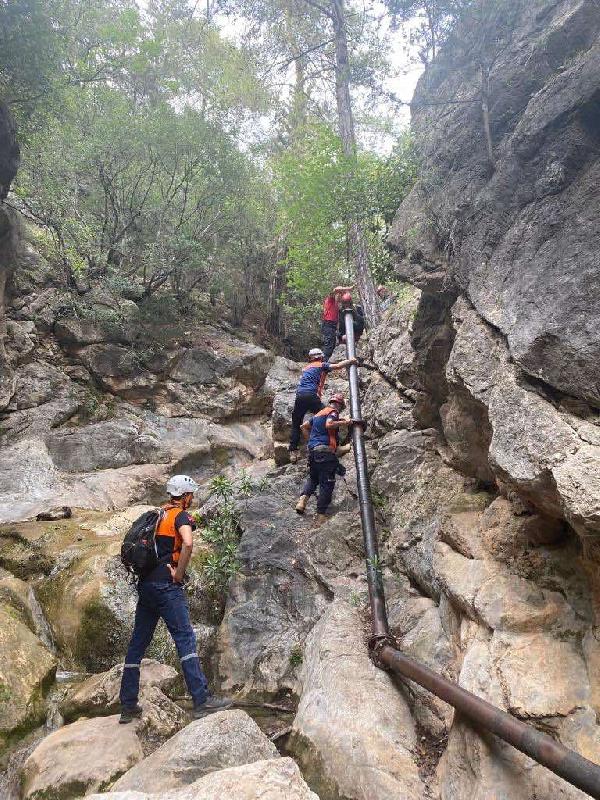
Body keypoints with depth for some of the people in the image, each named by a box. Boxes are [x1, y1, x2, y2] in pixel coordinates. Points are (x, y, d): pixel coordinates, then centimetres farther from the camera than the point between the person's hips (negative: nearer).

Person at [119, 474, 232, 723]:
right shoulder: (181, 516, -5)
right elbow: (188, 543, -26)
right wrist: (179, 573, -14)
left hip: (146, 585, 8)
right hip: (166, 585, -8)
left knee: (137, 643, 12)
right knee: (185, 638, -7)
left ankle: (128, 706, 19)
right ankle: (202, 700, -8)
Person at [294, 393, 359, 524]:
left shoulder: (319, 413, 24)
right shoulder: (333, 412, -1)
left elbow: (304, 426, 31)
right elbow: (329, 424, -22)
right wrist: (344, 423, -14)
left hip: (312, 449, 8)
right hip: (325, 450, -8)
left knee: (313, 478, 22)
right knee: (327, 483, -4)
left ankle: (303, 498, -3)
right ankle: (321, 515, -7)